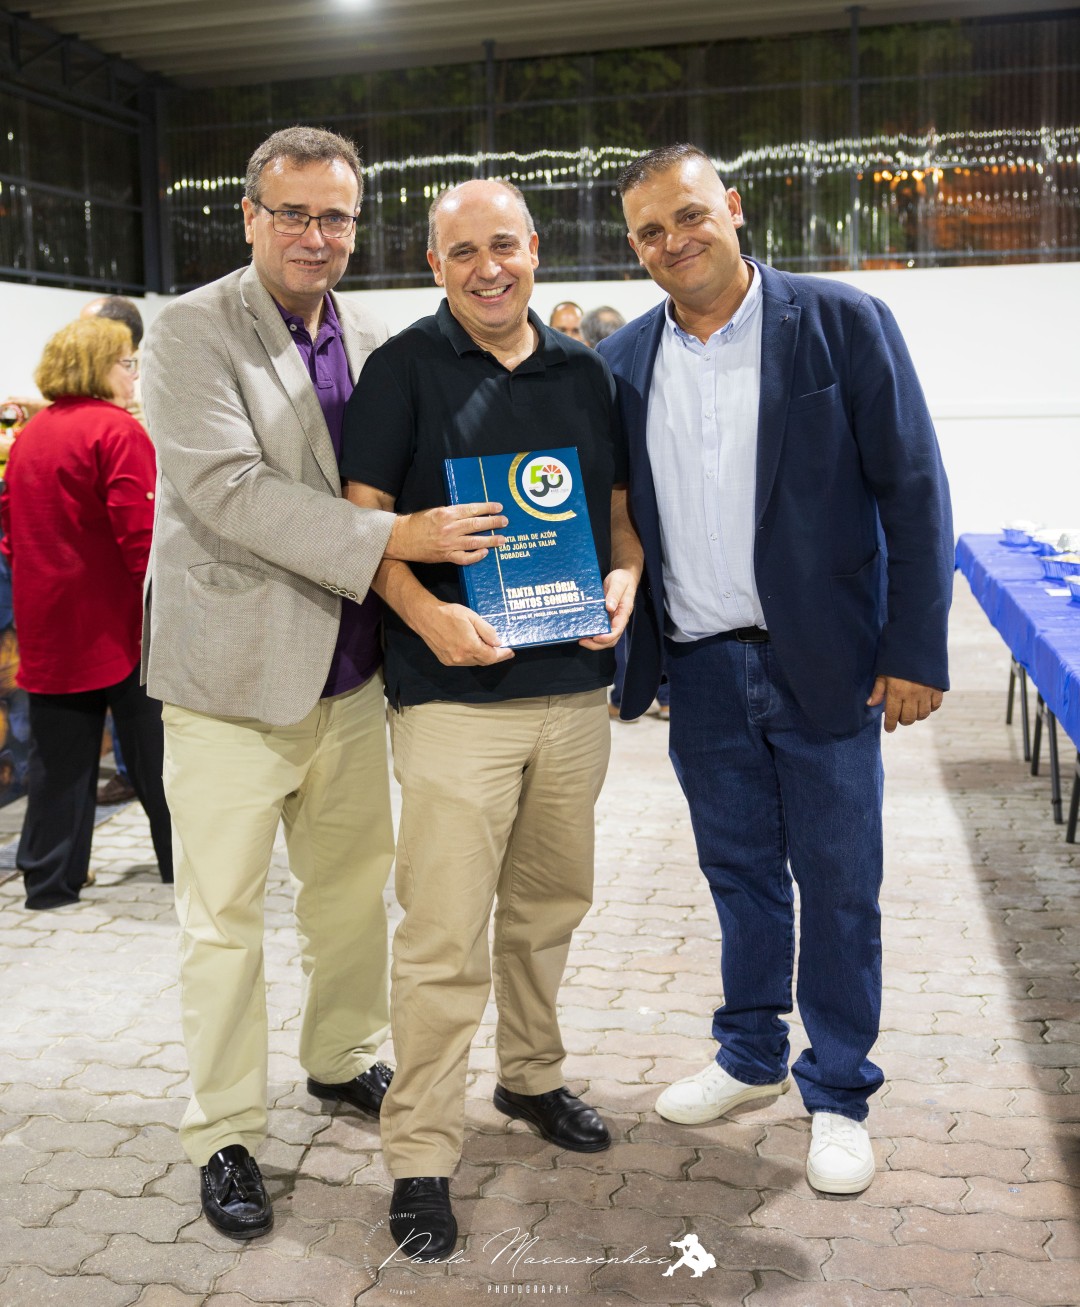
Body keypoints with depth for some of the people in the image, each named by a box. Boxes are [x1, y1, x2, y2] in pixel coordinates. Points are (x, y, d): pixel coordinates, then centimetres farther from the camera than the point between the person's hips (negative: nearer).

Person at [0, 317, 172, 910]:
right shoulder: (118, 430, -12)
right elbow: (141, 533, -19)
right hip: (116, 618, -6)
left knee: (59, 756, 11)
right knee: (154, 748, 7)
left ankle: (50, 877, 15)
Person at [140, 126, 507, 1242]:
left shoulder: (369, 340, 10)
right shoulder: (190, 331, -9)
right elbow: (224, 486, -20)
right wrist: (389, 539, -26)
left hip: (347, 669, 6)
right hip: (233, 673, -6)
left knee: (353, 882, 18)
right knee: (223, 914, 3)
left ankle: (343, 1058, 39)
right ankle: (224, 1135, 18)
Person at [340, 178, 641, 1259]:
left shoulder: (584, 372, 12)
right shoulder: (404, 367, -1)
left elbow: (619, 502, 18)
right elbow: (365, 514, -5)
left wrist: (625, 576, -3)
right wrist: (426, 614, -21)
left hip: (574, 687, 5)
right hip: (455, 692, -5)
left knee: (548, 903, 17)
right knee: (444, 932, -5)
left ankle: (531, 1076, 38)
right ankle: (419, 1155, 8)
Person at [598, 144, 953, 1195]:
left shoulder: (842, 323, -5)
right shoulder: (623, 361, 5)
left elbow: (914, 492, -7)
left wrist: (915, 651, -11)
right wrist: (616, 653, 2)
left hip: (825, 665, -3)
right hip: (702, 672, 3)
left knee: (838, 887, 7)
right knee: (740, 874, 16)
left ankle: (837, 1094, 24)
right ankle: (750, 1058, 35)